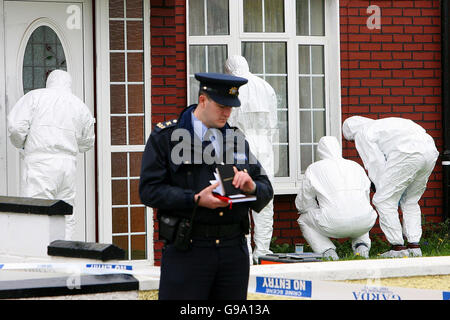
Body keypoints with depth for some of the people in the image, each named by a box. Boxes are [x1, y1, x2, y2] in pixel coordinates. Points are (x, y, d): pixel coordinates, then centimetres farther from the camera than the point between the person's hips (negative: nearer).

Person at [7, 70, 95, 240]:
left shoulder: (35, 96, 4)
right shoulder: (80, 106, 15)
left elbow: (16, 126, -5)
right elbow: (87, 142, 22)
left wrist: (21, 144, 14)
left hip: (40, 162, -4)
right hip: (69, 164, 4)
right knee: (67, 219, 9)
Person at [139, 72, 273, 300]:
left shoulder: (236, 140, 16)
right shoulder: (164, 137, 1)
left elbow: (266, 191, 14)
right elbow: (149, 190, -7)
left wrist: (251, 186, -10)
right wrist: (195, 200, -19)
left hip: (234, 252, 5)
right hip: (186, 249, -5)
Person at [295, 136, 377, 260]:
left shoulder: (314, 169, 11)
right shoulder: (357, 166, 22)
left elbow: (302, 204, 16)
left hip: (335, 224, -3)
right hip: (365, 224, 4)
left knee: (304, 220, 26)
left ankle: (327, 251, 5)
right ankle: (361, 246, 14)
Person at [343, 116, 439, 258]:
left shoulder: (362, 134, 13)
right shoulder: (383, 124, 37)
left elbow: (376, 165, 6)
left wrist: (382, 191, 14)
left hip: (408, 155, -8)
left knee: (384, 201, 4)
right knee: (410, 202, 22)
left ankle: (398, 247, 3)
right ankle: (414, 246, 15)